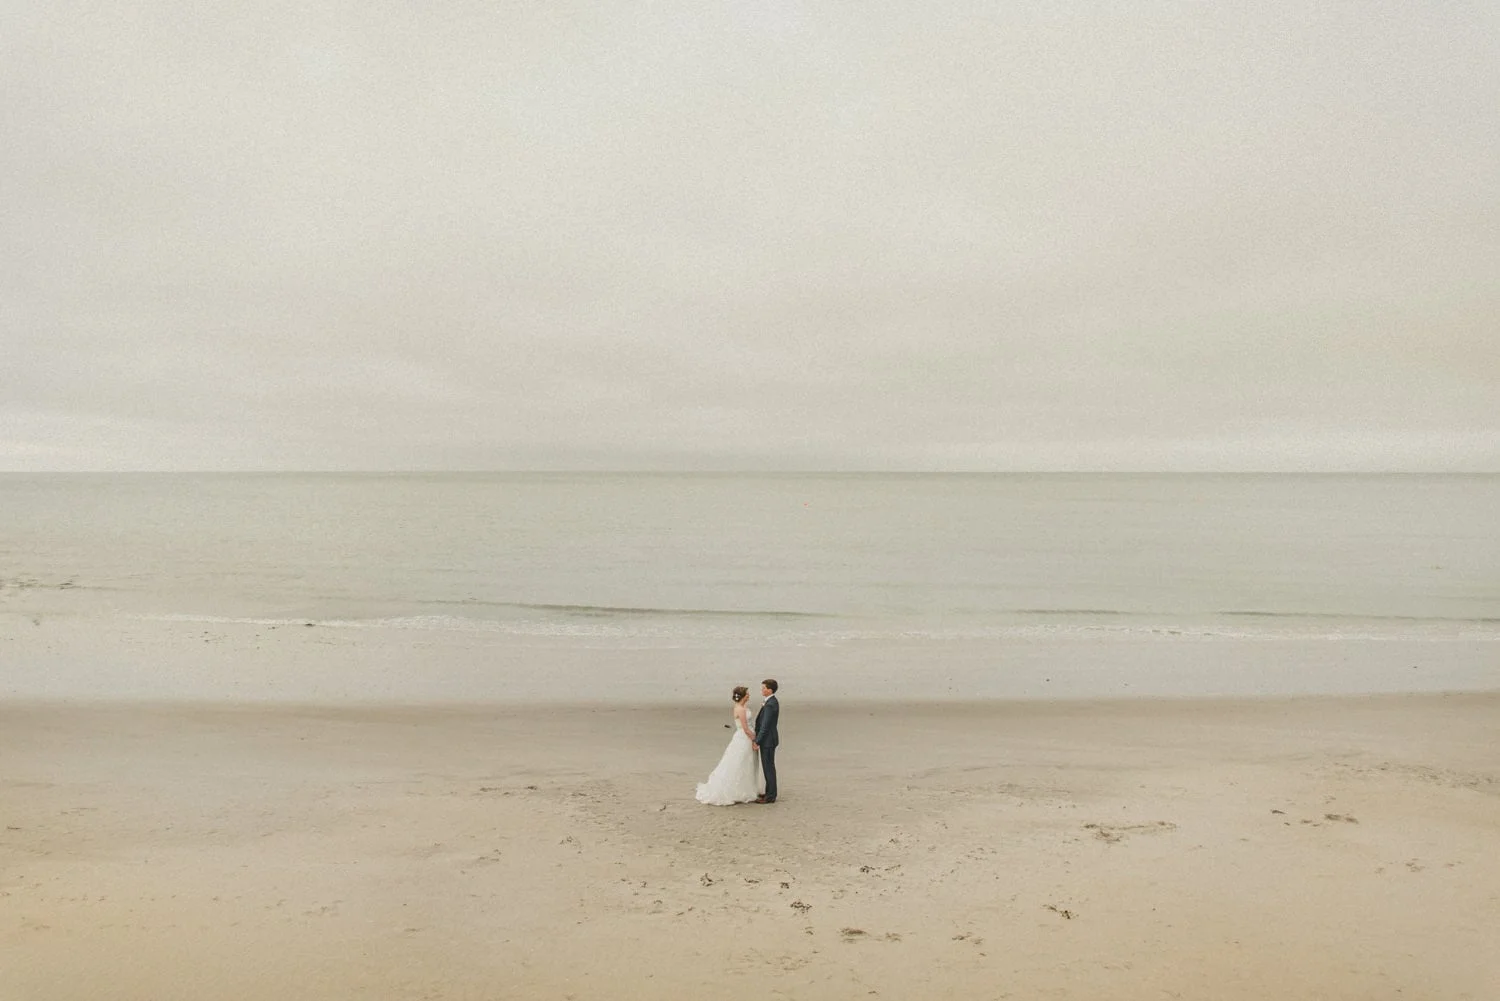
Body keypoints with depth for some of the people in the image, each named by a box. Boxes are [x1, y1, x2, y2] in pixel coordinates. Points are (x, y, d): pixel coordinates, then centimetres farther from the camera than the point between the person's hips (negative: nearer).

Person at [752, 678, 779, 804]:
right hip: (769, 739, 10)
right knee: (769, 767, 18)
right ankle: (770, 792, 27)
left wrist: (757, 742, -19)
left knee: (768, 768, -2)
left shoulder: (769, 705, -23)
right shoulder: (773, 702, 9)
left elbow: (765, 726, -23)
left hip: (767, 740, -10)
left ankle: (770, 796, 6)